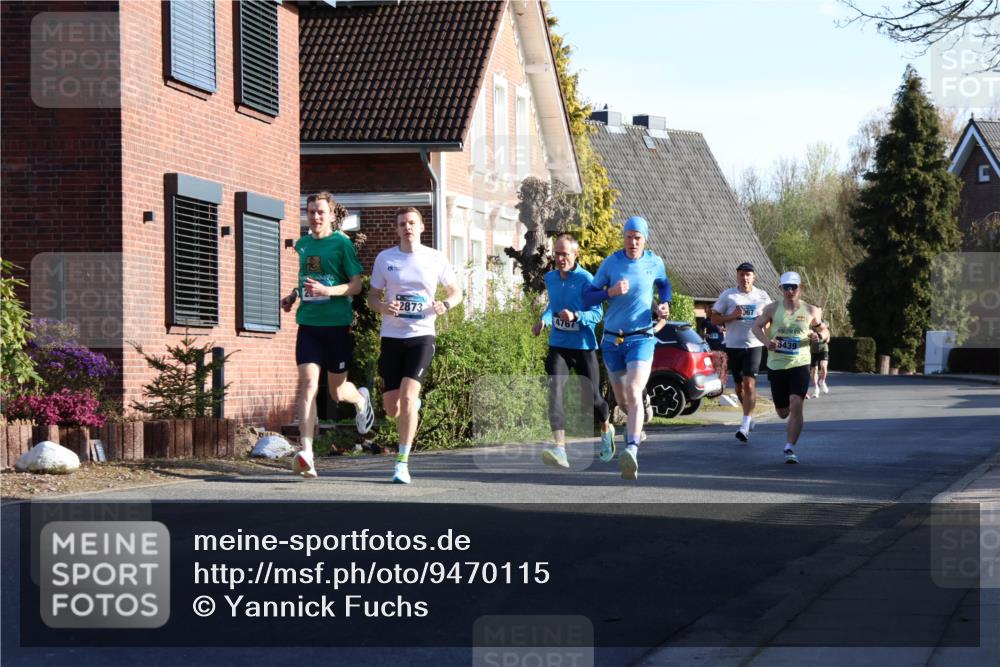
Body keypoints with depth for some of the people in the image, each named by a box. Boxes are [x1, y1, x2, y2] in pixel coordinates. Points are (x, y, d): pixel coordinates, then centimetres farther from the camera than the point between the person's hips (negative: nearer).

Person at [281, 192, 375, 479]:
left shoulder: (342, 243, -5)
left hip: (337, 324, -3)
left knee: (337, 391, 8)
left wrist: (327, 290, -23)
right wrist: (293, 295, 9)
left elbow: (356, 285, -7)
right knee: (308, 384, -14)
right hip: (308, 324, 3)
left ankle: (361, 399, 47)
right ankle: (306, 453, -21)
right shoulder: (302, 245, 10)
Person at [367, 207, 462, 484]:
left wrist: (445, 305, -11)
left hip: (421, 336, -2)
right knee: (392, 408, 4)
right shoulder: (384, 258, 4)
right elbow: (372, 297, 9)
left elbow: (456, 292, 11)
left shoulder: (435, 258, 2)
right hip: (391, 336, 2)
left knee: (407, 396, -20)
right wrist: (383, 307, -14)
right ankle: (414, 406, 43)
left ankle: (402, 462, -12)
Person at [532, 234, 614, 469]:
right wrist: (543, 320, 7)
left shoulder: (585, 279, -10)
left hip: (583, 346, -4)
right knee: (555, 392, -18)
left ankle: (606, 429, 40)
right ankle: (560, 448, -26)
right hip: (558, 346, 4)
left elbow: (597, 313, -12)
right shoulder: (550, 278, 8)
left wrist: (575, 316, -30)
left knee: (591, 400, 6)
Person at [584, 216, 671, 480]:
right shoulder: (611, 263, -2)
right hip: (612, 340, 2)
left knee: (633, 394, -22)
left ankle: (632, 451, -37)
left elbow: (664, 284, 23)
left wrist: (665, 303, 4)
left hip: (641, 339, -2)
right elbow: (587, 297, -1)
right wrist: (610, 292, -19)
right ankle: (635, 426, 47)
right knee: (621, 399, 15)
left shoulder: (654, 263, 1)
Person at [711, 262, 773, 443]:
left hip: (753, 345, -2)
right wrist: (732, 316, -14)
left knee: (749, 383, -15)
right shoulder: (727, 295, 2)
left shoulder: (762, 296, 5)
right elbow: (714, 319, 2)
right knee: (739, 385, 12)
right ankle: (749, 416, 36)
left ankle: (745, 426, -20)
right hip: (733, 346, 2)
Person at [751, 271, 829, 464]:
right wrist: (766, 341, -12)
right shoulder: (773, 309, 1)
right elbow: (757, 326, 8)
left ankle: (790, 448, -13)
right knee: (782, 412, 9)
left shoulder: (810, 311, 2)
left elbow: (825, 331, 13)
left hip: (800, 364, -1)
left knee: (796, 405, -19)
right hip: (776, 365, 1)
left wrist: (819, 336, -11)